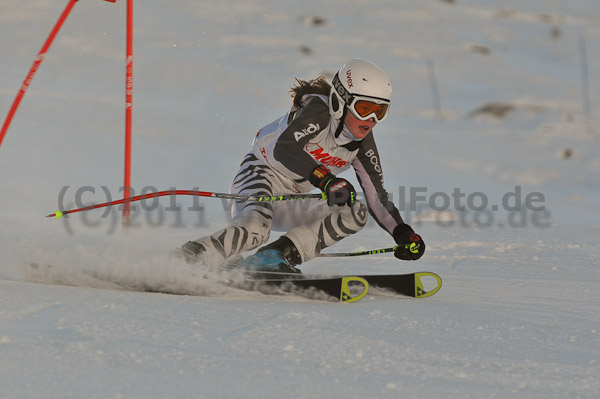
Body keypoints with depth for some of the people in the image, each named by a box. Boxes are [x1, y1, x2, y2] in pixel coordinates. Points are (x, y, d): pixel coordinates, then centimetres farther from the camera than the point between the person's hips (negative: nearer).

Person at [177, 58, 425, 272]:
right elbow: (284, 148, -39)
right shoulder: (318, 112, -21)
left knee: (356, 215, -11)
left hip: (292, 202, 8)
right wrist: (325, 180, -49)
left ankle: (275, 255, -19)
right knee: (255, 229, -37)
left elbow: (377, 200, 1)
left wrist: (403, 234, -15)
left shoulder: (362, 142, -1)